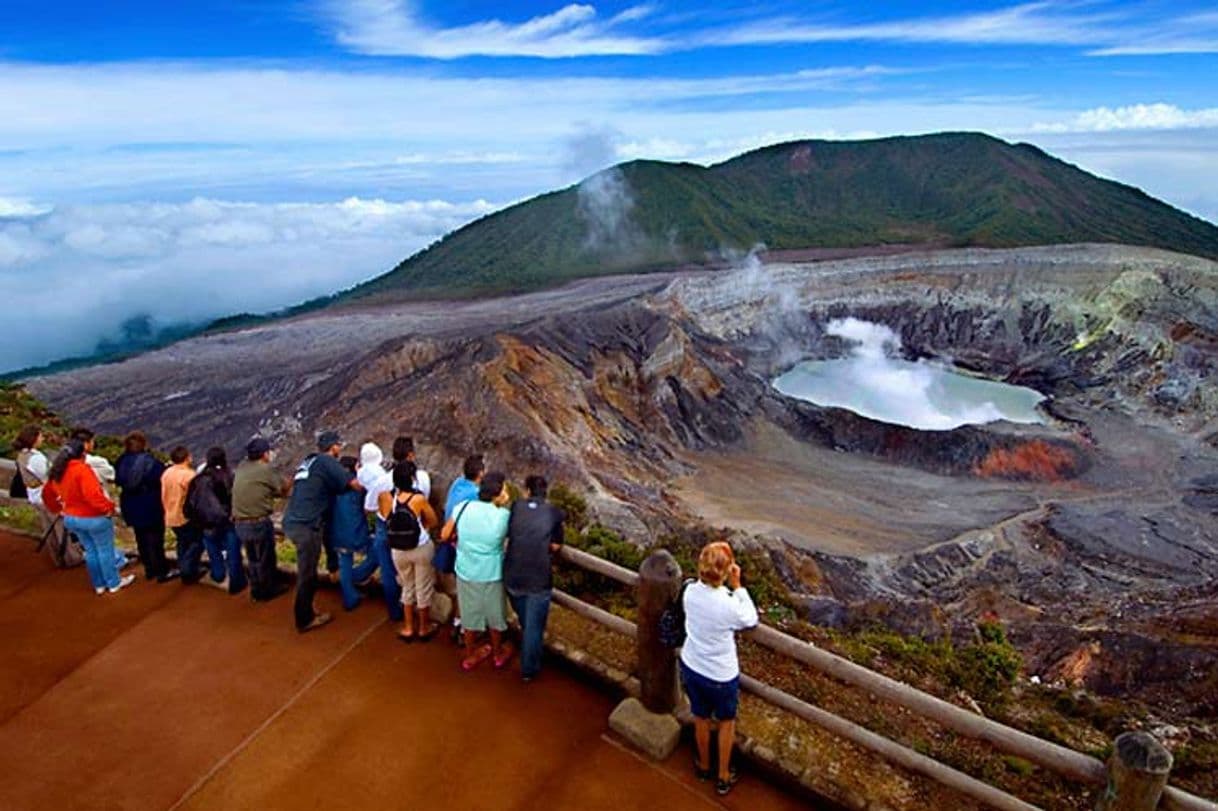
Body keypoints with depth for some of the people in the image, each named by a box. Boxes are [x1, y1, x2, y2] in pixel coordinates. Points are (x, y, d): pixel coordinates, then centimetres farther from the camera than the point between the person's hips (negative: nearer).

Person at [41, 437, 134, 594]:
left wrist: (58, 508, 24)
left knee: (91, 551, 21)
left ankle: (99, 584, 32)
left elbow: (47, 493, 15)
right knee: (106, 551, 9)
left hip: (71, 518, 8)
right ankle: (114, 583, 22)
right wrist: (108, 506, -21)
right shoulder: (81, 469, -25)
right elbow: (92, 494, -33)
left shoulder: (57, 472, 1)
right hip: (95, 518, -8)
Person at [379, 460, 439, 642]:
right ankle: (424, 628, 29)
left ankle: (408, 628, 31)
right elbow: (434, 522, -9)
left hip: (398, 550, 3)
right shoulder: (419, 499, -22)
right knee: (423, 589, 15)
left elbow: (384, 519, 3)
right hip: (421, 548, -3)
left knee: (408, 587, 23)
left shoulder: (385, 497, -14)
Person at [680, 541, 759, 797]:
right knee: (726, 721, 25)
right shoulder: (729, 606, -34)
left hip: (691, 666, 4)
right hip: (721, 675, -4)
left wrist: (728, 587, -4)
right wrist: (737, 585, -13)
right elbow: (751, 620, -11)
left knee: (701, 718, 28)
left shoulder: (689, 591, -19)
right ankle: (723, 777, 42)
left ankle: (704, 765, 52)